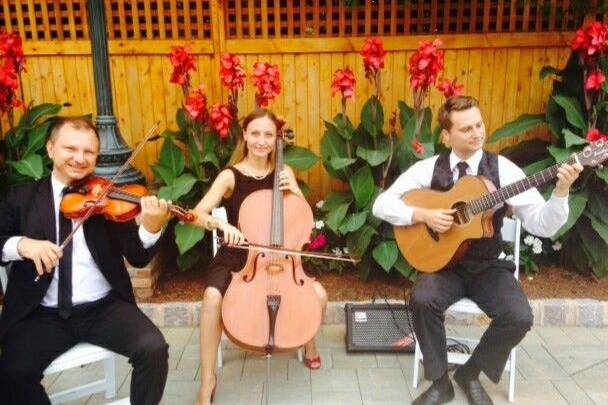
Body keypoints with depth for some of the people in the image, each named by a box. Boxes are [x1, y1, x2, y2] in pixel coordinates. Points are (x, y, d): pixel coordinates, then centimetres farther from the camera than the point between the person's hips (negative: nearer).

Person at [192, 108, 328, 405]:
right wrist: (222, 224, -38)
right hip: (236, 256, -2)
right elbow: (197, 215, -18)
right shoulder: (230, 176, -8)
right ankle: (208, 380, -13)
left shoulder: (284, 172, 2)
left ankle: (309, 347, 16)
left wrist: (295, 192, -14)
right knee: (212, 297, -32)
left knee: (318, 293, -18)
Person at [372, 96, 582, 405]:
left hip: (488, 266, 1)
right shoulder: (430, 168, -4)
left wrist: (561, 190, -29)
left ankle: (470, 373, 6)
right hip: (444, 262, 0)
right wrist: (423, 215, -20)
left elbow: (543, 226, -12)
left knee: (519, 317, -24)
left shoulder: (502, 169, -6)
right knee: (422, 299, -30)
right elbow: (382, 204, -6)